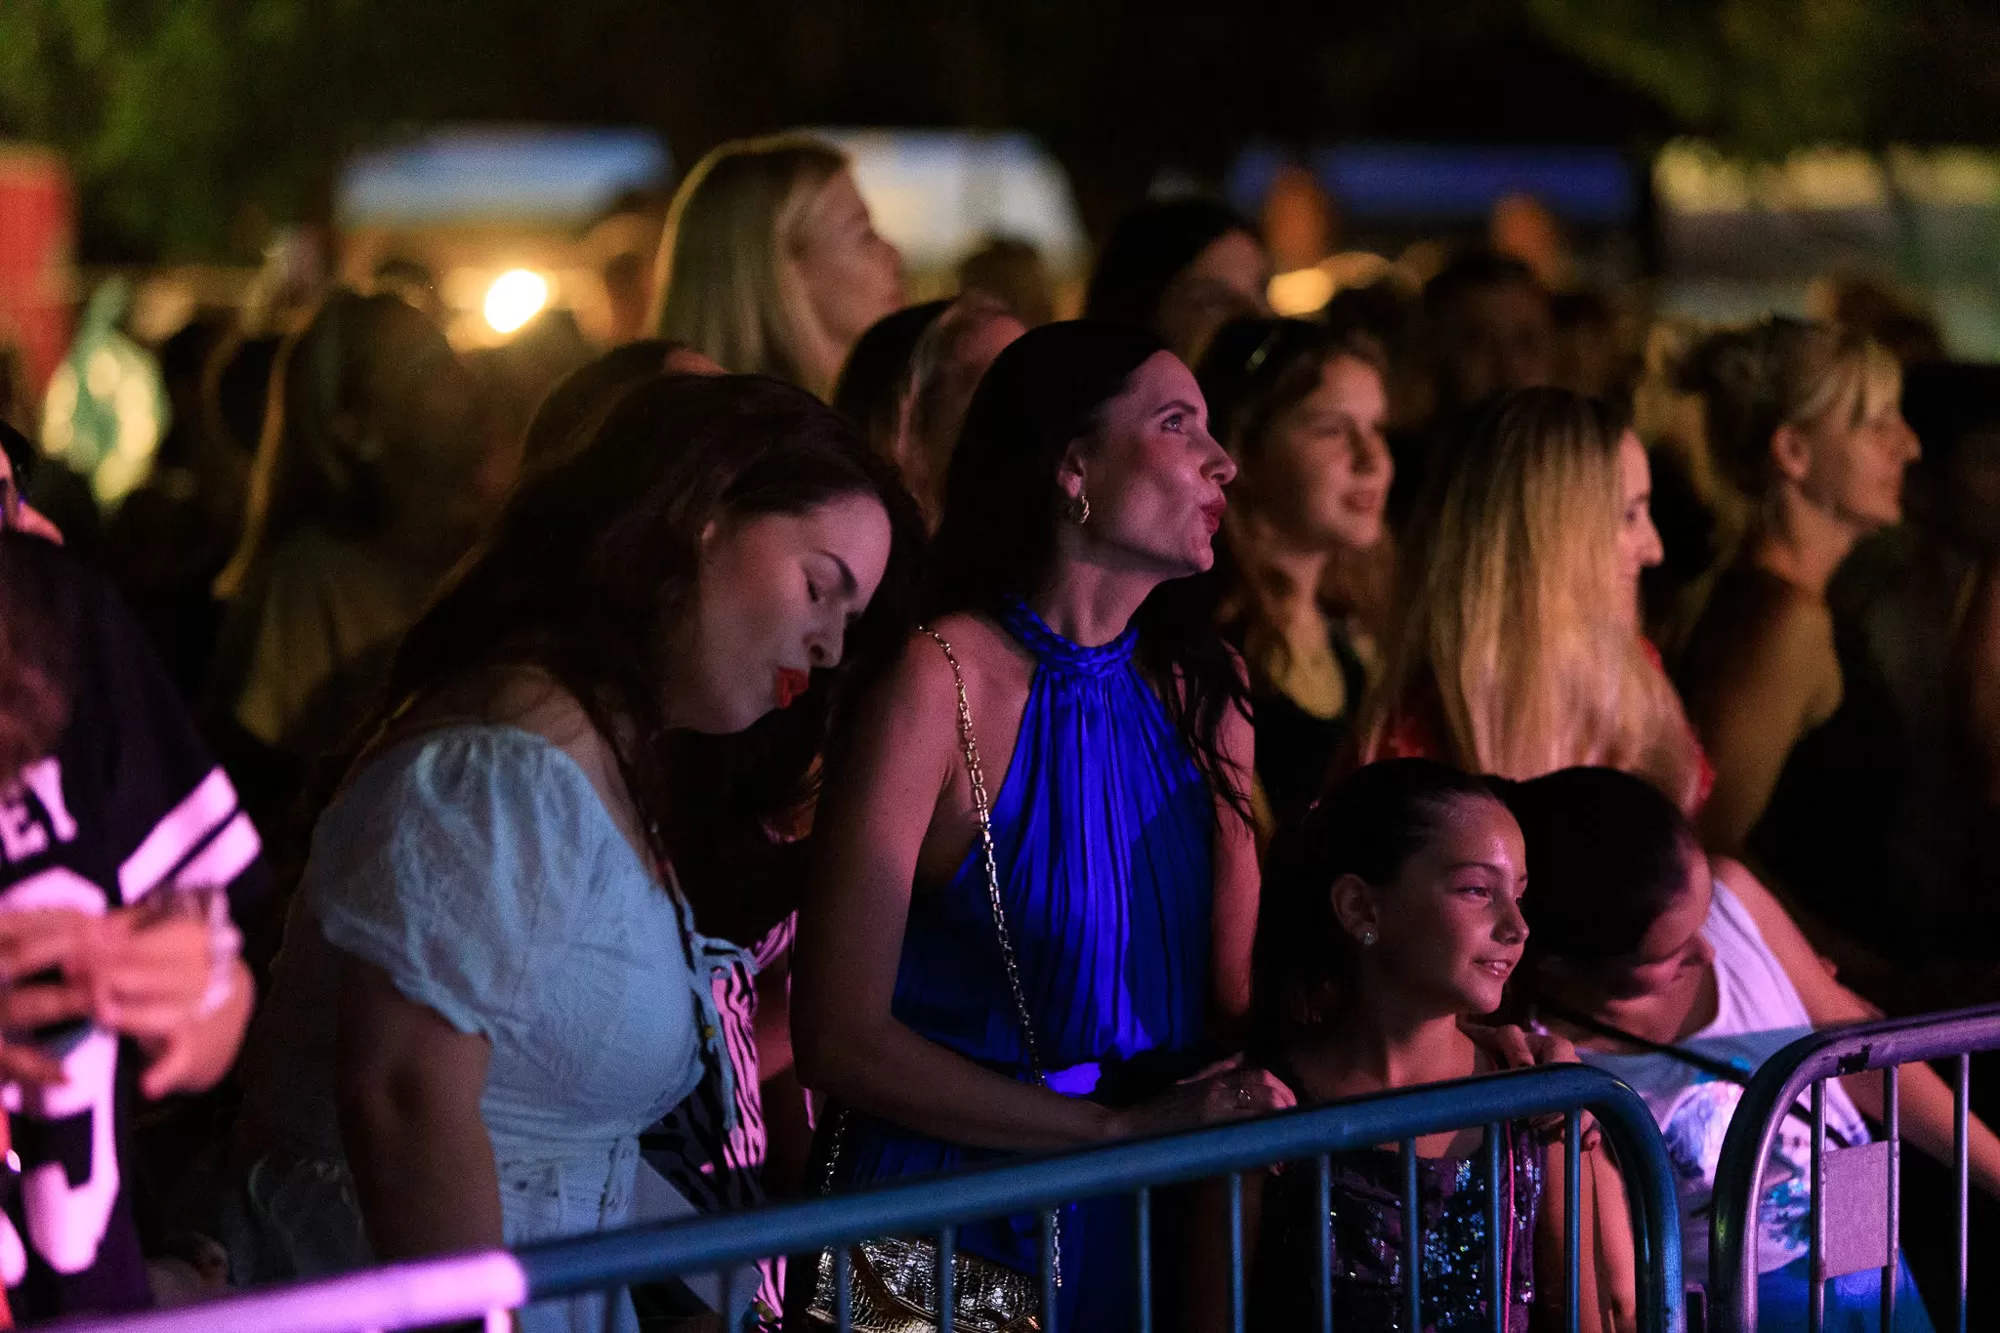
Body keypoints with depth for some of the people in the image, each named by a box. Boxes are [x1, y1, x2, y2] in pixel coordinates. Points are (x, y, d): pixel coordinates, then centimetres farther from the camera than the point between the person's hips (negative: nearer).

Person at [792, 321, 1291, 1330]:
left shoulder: (1205, 688, 6)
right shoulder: (939, 682, -14)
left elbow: (1233, 987, 6)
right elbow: (840, 1039, -18)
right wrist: (1123, 1123, -20)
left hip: (1141, 1221, 6)